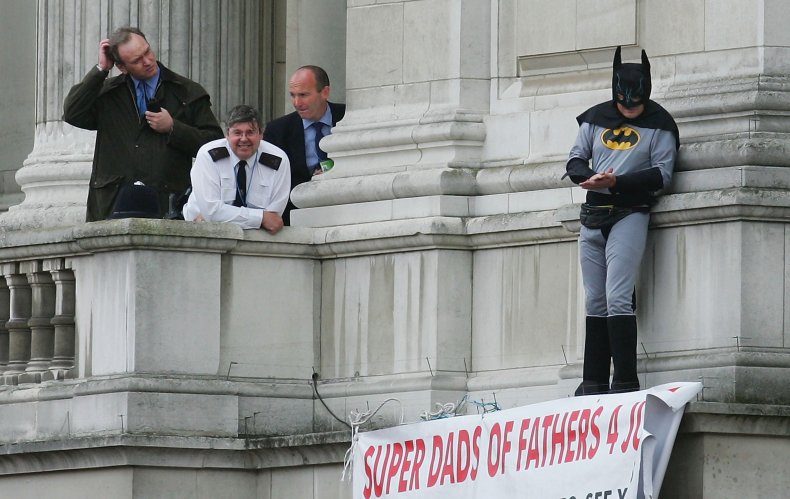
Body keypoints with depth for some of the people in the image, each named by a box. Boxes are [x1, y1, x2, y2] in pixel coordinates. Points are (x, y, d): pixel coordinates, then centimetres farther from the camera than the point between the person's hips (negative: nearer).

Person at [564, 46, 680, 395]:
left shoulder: (659, 125, -1)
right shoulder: (596, 118, 10)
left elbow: (662, 174, -6)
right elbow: (575, 161, 13)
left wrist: (616, 182, -18)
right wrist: (590, 177, -10)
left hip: (630, 215, -5)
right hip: (593, 216, 5)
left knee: (617, 298, -16)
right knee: (595, 300, 6)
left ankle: (627, 380, -17)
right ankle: (594, 381, 8)